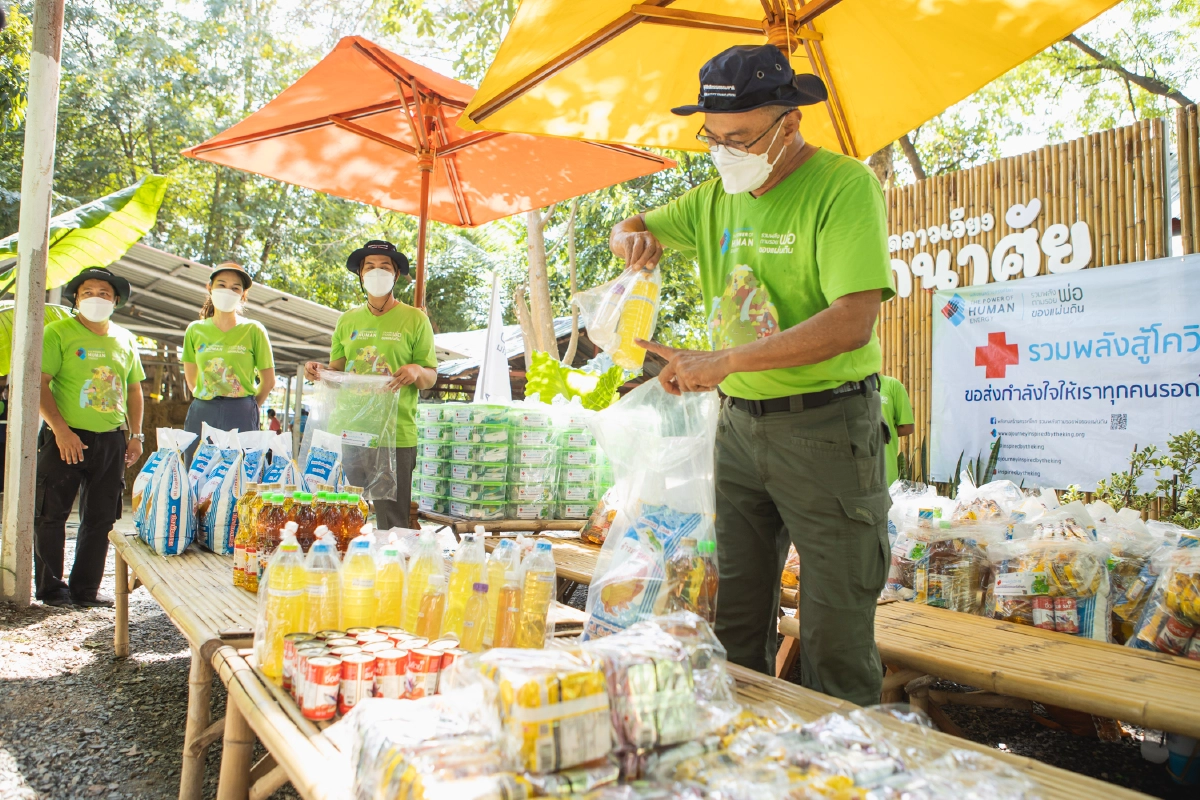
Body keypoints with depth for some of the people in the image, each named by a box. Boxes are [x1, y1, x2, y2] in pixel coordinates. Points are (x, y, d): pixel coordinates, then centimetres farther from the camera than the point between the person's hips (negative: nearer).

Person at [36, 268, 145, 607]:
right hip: (66, 439, -5)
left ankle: (85, 590, 19)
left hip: (111, 441, 5)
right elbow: (39, 383, -10)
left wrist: (136, 435, 10)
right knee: (51, 515, 2)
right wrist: (60, 430, -18)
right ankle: (50, 589, 16)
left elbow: (134, 389, 18)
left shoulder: (126, 339, 12)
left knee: (101, 518, 9)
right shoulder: (58, 332, -3)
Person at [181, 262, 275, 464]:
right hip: (201, 414, 3)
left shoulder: (253, 330, -1)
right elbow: (190, 378, 19)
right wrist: (207, 404, 13)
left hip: (241, 417, -3)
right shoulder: (195, 330, 8)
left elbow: (268, 381, 4)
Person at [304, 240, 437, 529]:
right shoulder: (347, 320, 16)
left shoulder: (415, 319, 4)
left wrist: (417, 371, -18)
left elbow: (431, 377, 4)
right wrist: (319, 370, -2)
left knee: (392, 522, -3)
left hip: (396, 436, -4)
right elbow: (336, 370, 20)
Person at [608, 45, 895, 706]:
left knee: (834, 635, -1)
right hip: (740, 423, 7)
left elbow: (852, 323, -23)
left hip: (824, 426, -6)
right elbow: (629, 229, 22)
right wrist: (632, 242, -4)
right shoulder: (717, 196, 9)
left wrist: (723, 362, -26)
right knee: (735, 622, 13)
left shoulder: (844, 185, -12)